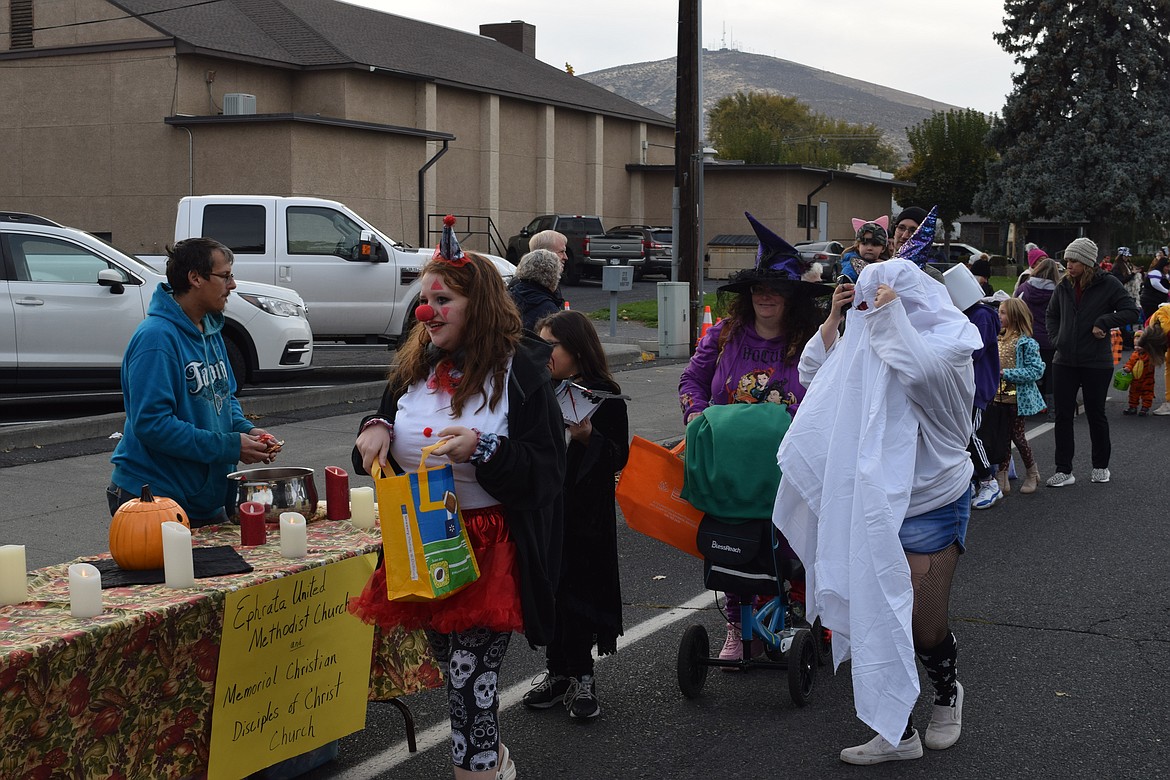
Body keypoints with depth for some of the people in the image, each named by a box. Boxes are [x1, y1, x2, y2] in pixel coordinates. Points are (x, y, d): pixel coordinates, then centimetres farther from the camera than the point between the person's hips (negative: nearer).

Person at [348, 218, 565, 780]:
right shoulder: (414, 366, 8)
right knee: (449, 661, 17)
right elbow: (390, 450, 20)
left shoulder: (519, 371, -10)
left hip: (491, 548, -6)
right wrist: (375, 428, -3)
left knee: (470, 674, -8)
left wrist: (484, 449, -26)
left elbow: (548, 471, -13)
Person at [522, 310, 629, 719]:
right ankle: (558, 671, 21)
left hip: (583, 513, -5)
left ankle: (581, 676, 12)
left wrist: (588, 437, -23)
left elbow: (618, 458, -8)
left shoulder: (605, 398, -6)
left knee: (577, 590, 0)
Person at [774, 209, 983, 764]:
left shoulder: (948, 339, -8)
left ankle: (947, 690, 34)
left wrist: (890, 312, -19)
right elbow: (813, 375, 10)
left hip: (929, 504, -6)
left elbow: (918, 369, -30)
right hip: (873, 500, 6)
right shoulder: (868, 340, 11)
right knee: (875, 615, 2)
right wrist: (834, 318, 1)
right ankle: (896, 733, 11)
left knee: (926, 628, 0)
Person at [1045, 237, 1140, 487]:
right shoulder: (1064, 287, 5)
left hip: (1096, 364, -4)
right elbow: (1051, 314, 21)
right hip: (1064, 362, 4)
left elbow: (1132, 312, -10)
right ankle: (1064, 471, 8)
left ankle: (1101, 466, 27)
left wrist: (1103, 322, -19)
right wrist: (1057, 339, 7)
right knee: (1063, 416, 2)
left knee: (1096, 415, 10)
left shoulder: (1108, 284, -8)